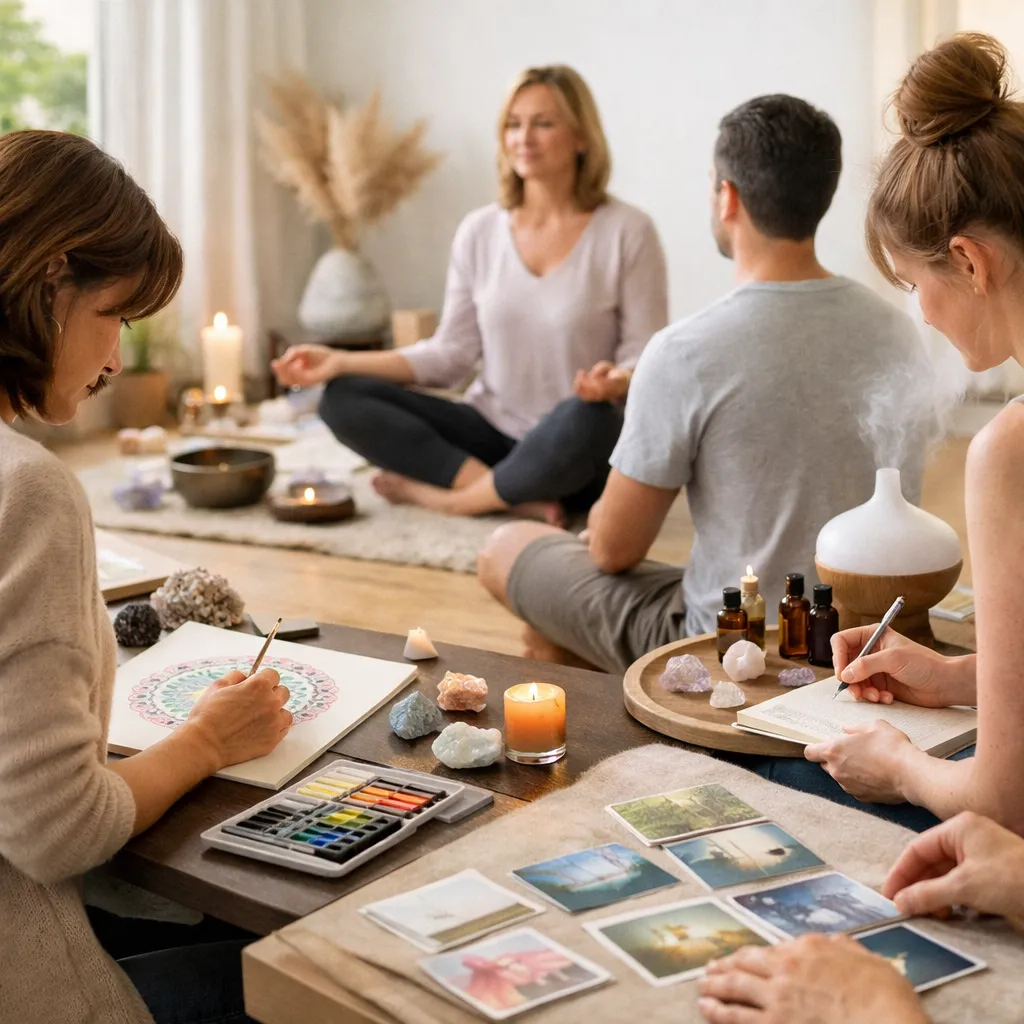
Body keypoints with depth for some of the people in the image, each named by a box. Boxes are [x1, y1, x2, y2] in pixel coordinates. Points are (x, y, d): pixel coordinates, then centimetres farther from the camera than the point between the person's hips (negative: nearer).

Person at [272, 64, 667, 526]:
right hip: (491, 431, 4)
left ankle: (438, 493, -16)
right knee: (342, 398, -14)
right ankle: (520, 499, -22)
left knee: (585, 418, -40)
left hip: (576, 451, -4)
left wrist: (615, 382, -30)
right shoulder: (480, 231, 6)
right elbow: (451, 353, 6)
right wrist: (342, 362, -4)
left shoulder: (627, 231, -6)